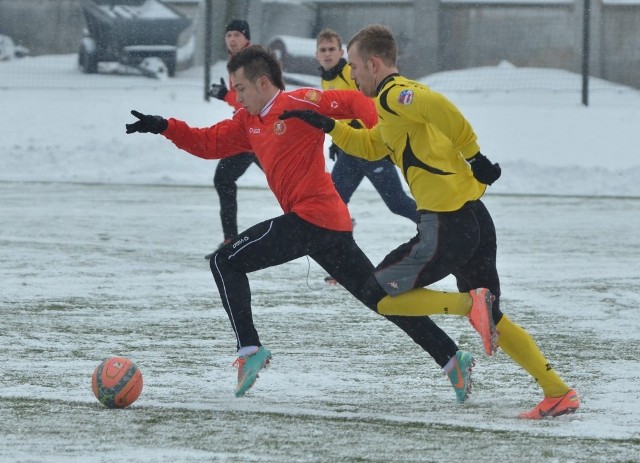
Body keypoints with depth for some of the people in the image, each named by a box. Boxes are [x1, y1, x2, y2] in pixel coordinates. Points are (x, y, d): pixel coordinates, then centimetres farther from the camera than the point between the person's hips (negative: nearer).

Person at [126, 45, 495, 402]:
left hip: (311, 217, -10)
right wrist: (165, 127, 9)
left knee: (225, 262, -4)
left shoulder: (299, 103, -9)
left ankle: (250, 349, -8)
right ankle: (453, 360, 8)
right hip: (332, 224, 10)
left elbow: (354, 102, -15)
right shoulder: (249, 122, 18)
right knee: (380, 297, 9)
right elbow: (208, 143, 20)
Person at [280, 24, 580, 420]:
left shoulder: (393, 95, -7)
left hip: (447, 224, -10)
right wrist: (327, 126, 29)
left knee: (382, 297, 3)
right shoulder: (405, 99, 23)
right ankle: (559, 393, 9)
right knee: (493, 320, 16)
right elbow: (371, 146, 37)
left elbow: (440, 108, -29)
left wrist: (473, 155, -23)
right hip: (475, 219, 10)